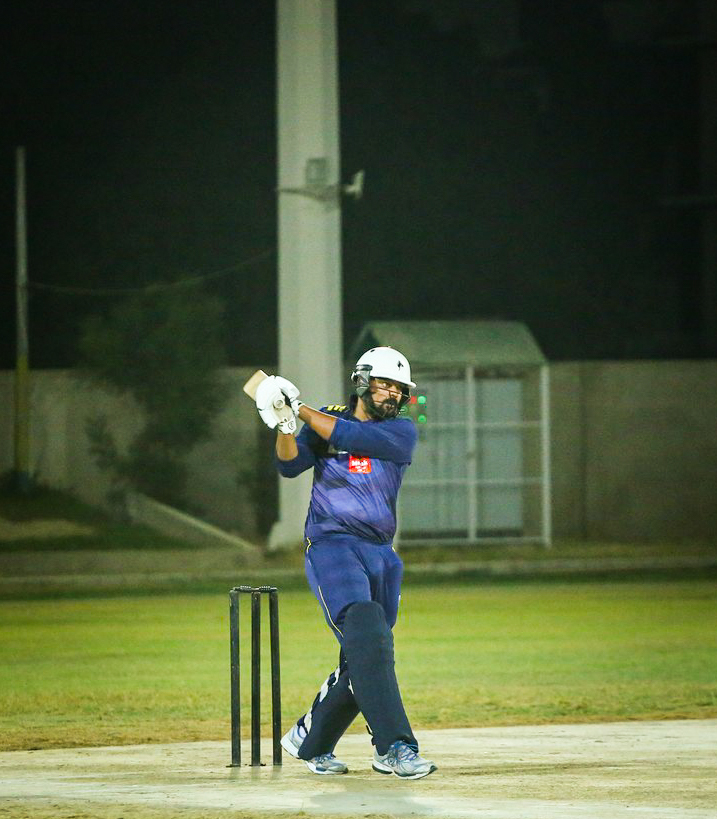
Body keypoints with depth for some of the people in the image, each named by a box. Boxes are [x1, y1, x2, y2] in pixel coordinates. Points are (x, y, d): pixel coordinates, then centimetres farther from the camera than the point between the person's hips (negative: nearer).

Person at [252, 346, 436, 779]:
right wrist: (285, 424, -23)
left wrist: (301, 410, -10)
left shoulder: (402, 431, 4)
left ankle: (309, 741, 27)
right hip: (331, 545, -4)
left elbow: (354, 437, -13)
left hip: (382, 555, 4)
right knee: (367, 637, -23)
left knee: (364, 662, 7)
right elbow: (290, 465, -6)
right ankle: (396, 747, -31)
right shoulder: (323, 421, 6)